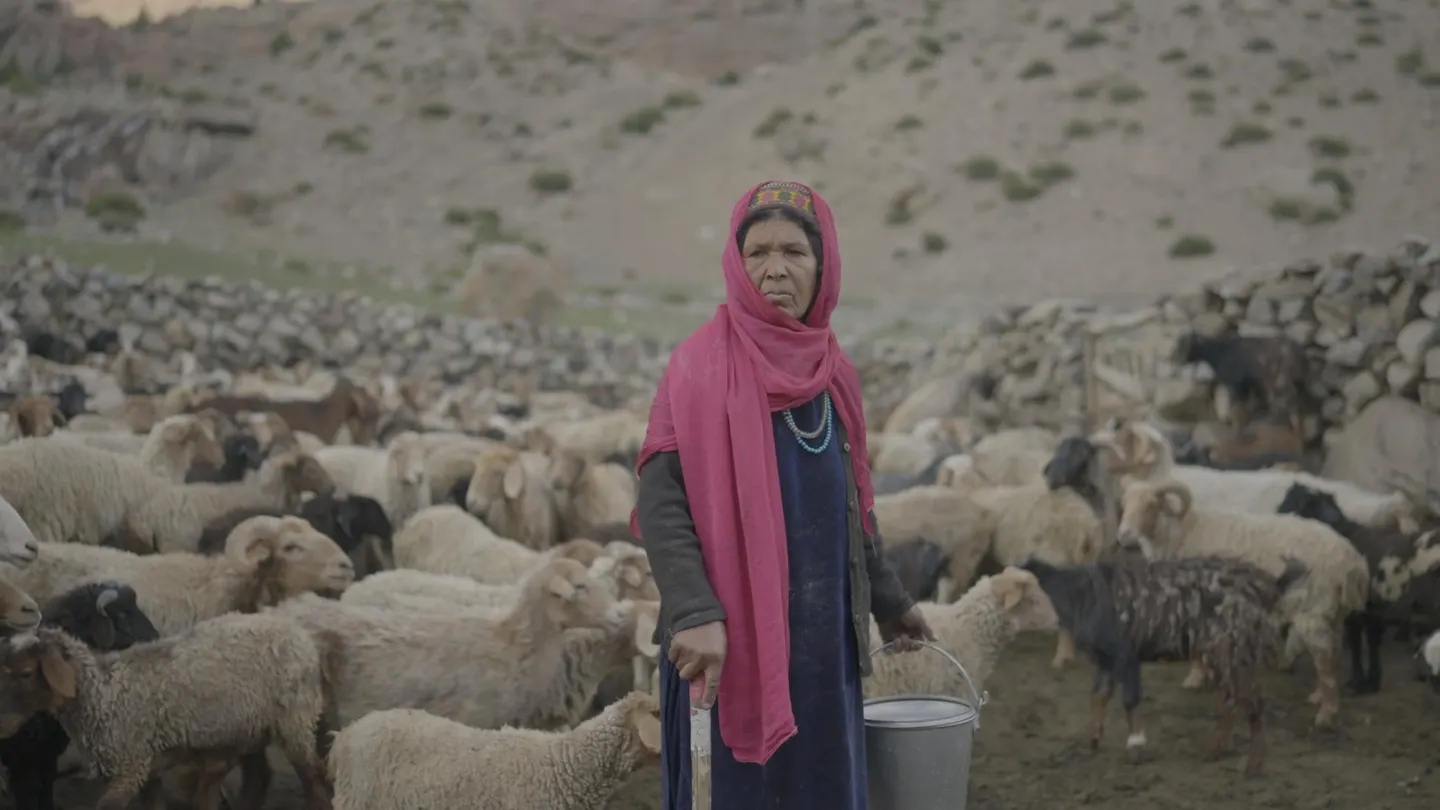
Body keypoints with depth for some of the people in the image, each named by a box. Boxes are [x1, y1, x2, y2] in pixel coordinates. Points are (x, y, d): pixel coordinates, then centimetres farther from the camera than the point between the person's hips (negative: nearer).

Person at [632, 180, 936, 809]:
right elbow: (661, 503, -16)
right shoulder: (700, 367, -10)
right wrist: (695, 615, -28)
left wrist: (887, 600, 26)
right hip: (732, 637, -6)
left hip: (823, 635, 6)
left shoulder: (834, 374, 9)